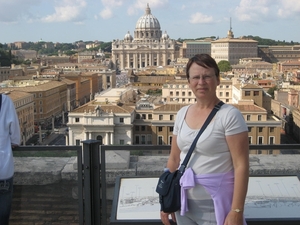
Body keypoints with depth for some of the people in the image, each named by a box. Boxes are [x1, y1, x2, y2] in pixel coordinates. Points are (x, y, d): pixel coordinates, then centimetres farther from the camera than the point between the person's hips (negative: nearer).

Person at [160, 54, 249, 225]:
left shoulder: (229, 115, -13)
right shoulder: (182, 114, 4)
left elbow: (241, 166, -16)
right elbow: (174, 159, 10)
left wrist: (236, 211, -19)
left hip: (216, 204, -5)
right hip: (184, 202, 5)